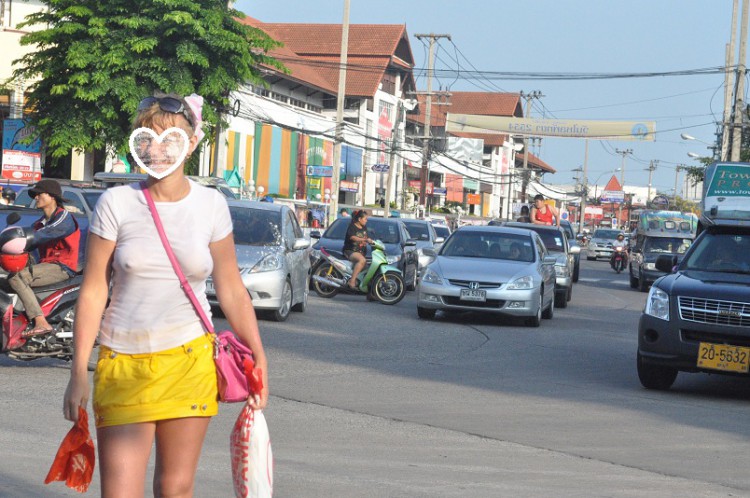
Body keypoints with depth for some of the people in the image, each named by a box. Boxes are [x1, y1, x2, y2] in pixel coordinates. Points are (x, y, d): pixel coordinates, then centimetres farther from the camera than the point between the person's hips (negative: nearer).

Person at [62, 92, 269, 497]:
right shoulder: (116, 203, -4)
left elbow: (231, 289, 9)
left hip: (190, 361, 2)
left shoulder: (210, 205, 2)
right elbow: (93, 291, -1)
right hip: (123, 367, -1)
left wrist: (258, 359, 7)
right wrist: (79, 373, -3)